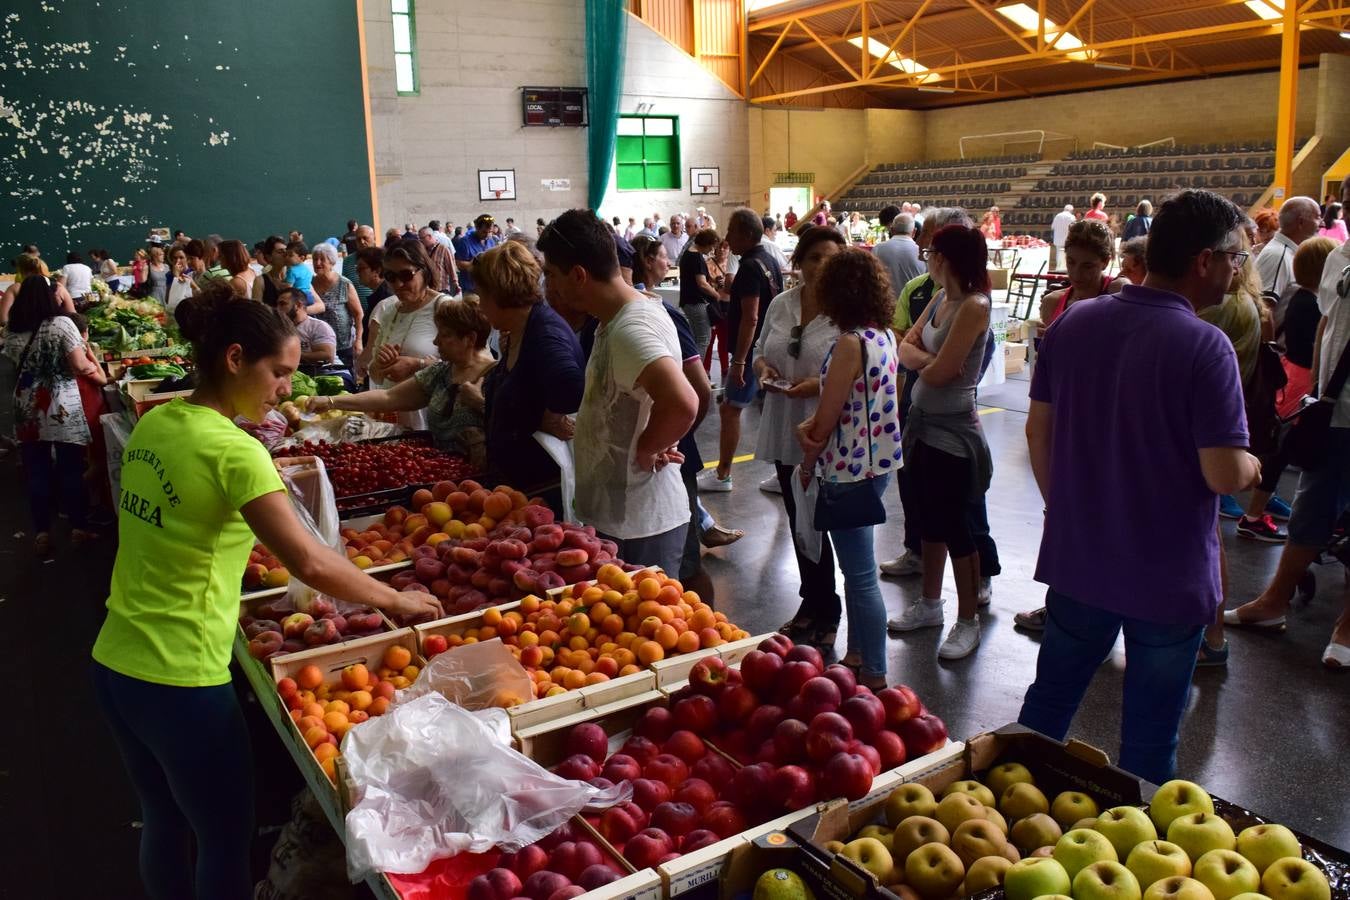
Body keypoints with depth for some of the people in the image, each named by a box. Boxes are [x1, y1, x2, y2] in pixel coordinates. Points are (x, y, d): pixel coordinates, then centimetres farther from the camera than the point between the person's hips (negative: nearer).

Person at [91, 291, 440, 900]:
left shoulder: (153, 424, 3)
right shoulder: (234, 451, -20)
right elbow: (310, 564, -25)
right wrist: (395, 600, -13)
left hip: (114, 664, 8)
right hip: (180, 681, -8)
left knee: (165, 825, 25)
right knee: (226, 844, 12)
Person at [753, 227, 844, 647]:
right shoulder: (781, 304, 6)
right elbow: (760, 350, 18)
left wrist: (821, 385, -25)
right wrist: (764, 368, -4)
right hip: (784, 430, 6)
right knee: (798, 521, 17)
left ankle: (824, 613, 19)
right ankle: (812, 603, 34)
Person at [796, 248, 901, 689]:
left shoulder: (851, 343, -21)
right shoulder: (884, 336, 6)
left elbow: (826, 421, -16)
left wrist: (807, 466, 0)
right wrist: (811, 423, -6)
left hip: (849, 471, -9)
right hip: (876, 463, 9)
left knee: (860, 575, 1)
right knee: (857, 569, 20)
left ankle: (874, 677, 11)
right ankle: (857, 656, 33)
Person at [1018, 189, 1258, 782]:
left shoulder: (1073, 323, -2)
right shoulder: (1204, 346, -20)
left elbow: (1038, 431, 5)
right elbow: (1225, 475, -22)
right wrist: (1251, 466, 1)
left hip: (1077, 560, 5)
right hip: (1168, 577, -5)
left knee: (1048, 701, 21)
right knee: (1149, 741, 12)